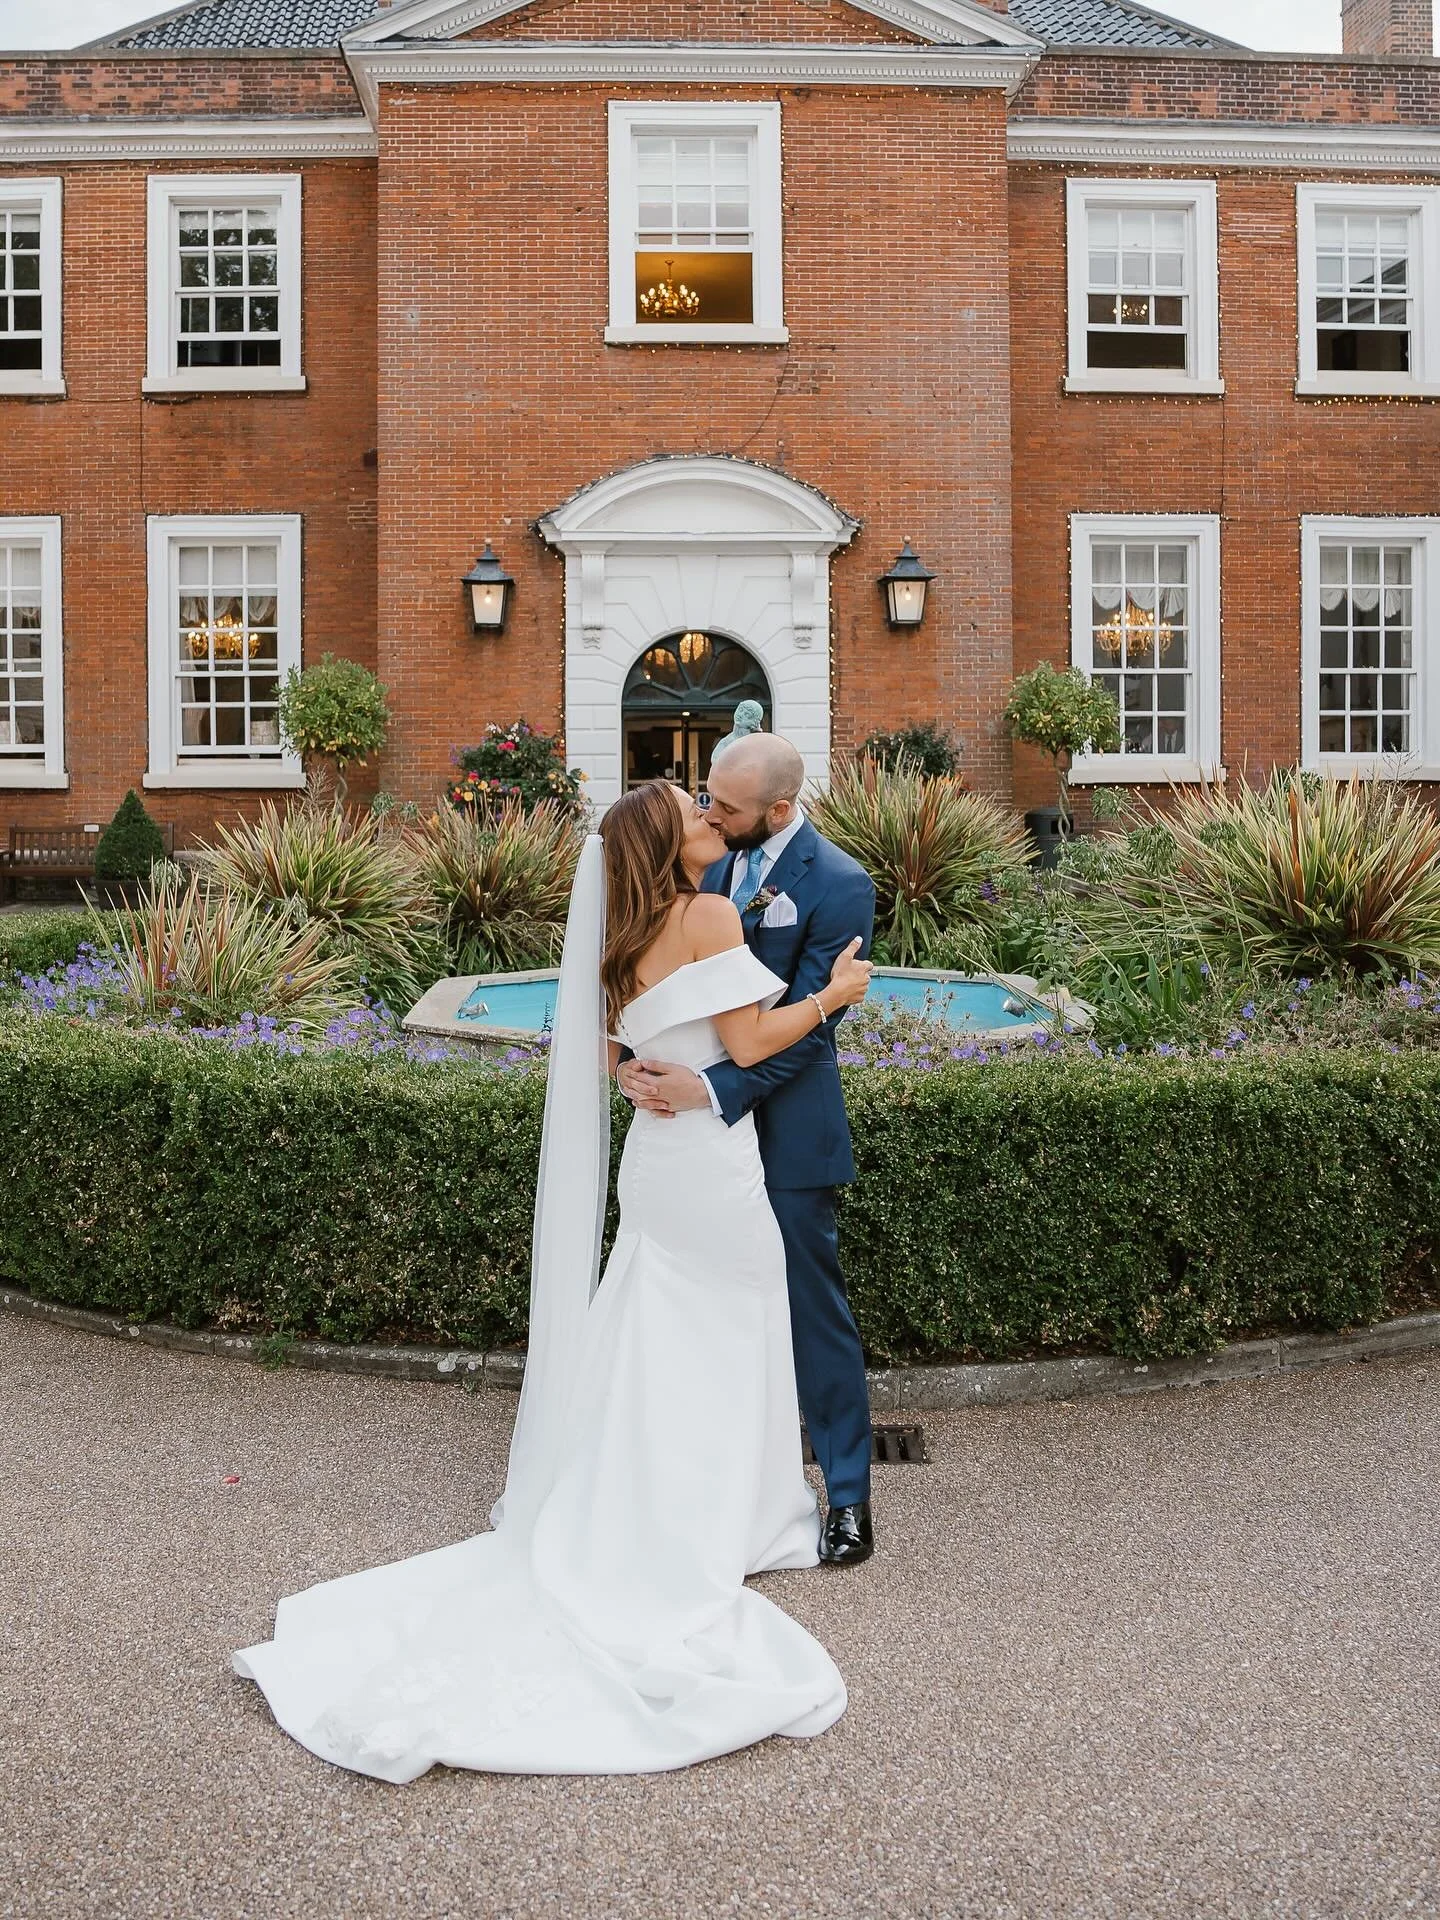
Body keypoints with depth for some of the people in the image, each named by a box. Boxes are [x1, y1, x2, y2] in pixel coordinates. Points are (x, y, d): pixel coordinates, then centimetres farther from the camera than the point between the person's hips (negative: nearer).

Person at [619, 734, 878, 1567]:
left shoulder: (840, 886, -15)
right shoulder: (712, 861, 2)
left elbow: (806, 1024, -18)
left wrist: (711, 1089, -26)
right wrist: (645, 1057, -13)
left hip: (785, 1124, -6)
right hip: (705, 1110, 6)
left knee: (813, 1305, 4)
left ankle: (848, 1493, 19)